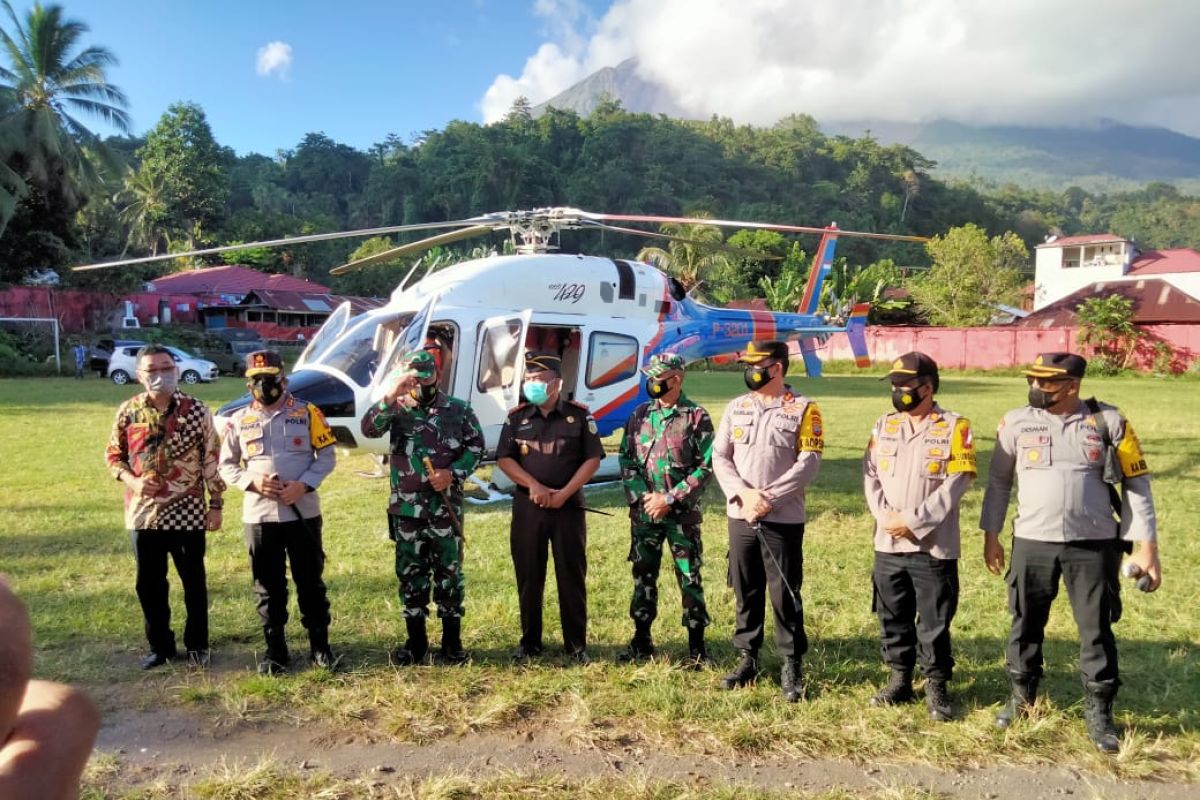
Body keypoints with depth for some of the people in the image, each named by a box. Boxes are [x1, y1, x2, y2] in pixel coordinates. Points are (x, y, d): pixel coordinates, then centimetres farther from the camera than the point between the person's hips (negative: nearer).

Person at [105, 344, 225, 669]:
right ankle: (160, 646, 27)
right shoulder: (128, 412, 0)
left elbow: (212, 460, -2)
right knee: (149, 584, 11)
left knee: (193, 580, 8)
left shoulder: (196, 411, -5)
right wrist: (131, 480, -10)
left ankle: (197, 645, 23)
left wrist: (216, 504, -3)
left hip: (187, 512, -2)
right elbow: (113, 455, 9)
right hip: (143, 512, 2)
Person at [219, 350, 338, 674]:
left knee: (310, 582, 7)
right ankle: (275, 649, 22)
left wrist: (304, 484, -14)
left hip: (303, 513, -1)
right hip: (258, 515, 2)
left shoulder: (307, 413, -1)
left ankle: (319, 645, 19)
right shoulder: (239, 420, 4)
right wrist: (252, 482, -10)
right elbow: (226, 465, 9)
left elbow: (327, 457, 0)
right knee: (268, 587, 10)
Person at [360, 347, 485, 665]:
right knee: (410, 572, 8)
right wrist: (391, 396, -25)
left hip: (447, 505, -1)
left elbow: (476, 445, 3)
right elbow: (369, 429, -14)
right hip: (406, 507, 1)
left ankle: (452, 640, 17)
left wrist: (453, 473, -11)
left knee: (449, 571, 6)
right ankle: (416, 641, 21)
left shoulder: (458, 409, 3)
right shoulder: (397, 409, 2)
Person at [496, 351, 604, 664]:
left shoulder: (579, 415, -1)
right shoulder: (518, 417, 5)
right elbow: (504, 459, 2)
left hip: (568, 507, -2)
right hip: (527, 506, 2)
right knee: (528, 576, 8)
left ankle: (577, 644, 14)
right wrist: (533, 486, -12)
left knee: (572, 576, 3)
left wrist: (564, 493, -13)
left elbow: (592, 459, -3)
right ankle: (530, 641, 21)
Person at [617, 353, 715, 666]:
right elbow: (626, 459, 8)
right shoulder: (639, 415, 7)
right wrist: (641, 496, -6)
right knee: (643, 574, 12)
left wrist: (670, 499, -13)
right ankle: (642, 639, 25)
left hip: (682, 513, -4)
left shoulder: (696, 417, -5)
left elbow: (706, 466, -8)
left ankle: (697, 645, 13)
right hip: (643, 511, 4)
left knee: (689, 577, 2)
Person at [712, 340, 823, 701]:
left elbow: (808, 463, -10)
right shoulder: (736, 407, 9)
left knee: (784, 594, 1)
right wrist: (744, 494, -11)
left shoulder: (803, 409, -4)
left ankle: (792, 665, 15)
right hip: (740, 516, 4)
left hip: (783, 519, -4)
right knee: (746, 592, 12)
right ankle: (748, 658, 26)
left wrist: (769, 499, -16)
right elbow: (719, 457, 5)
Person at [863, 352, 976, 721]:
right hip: (888, 543, 5)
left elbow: (955, 484, -11)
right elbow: (871, 475, 5)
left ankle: (936, 687, 20)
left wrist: (914, 522, -15)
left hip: (934, 546, -4)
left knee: (934, 623, 5)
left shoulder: (955, 427, -5)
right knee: (893, 617, 13)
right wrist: (885, 516, -10)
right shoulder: (884, 425, 9)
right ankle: (900, 679, 28)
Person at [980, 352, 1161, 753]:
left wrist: (1146, 546, -3)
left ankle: (1099, 712, 24)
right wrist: (991, 536, 9)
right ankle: (1021, 697, 30)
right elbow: (998, 481, 8)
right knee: (1026, 624, 12)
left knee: (1097, 630, 8)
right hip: (1032, 543, 2)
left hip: (1094, 545, -1)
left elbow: (1136, 485, 0)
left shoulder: (1108, 422, -4)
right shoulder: (1016, 422, -1)